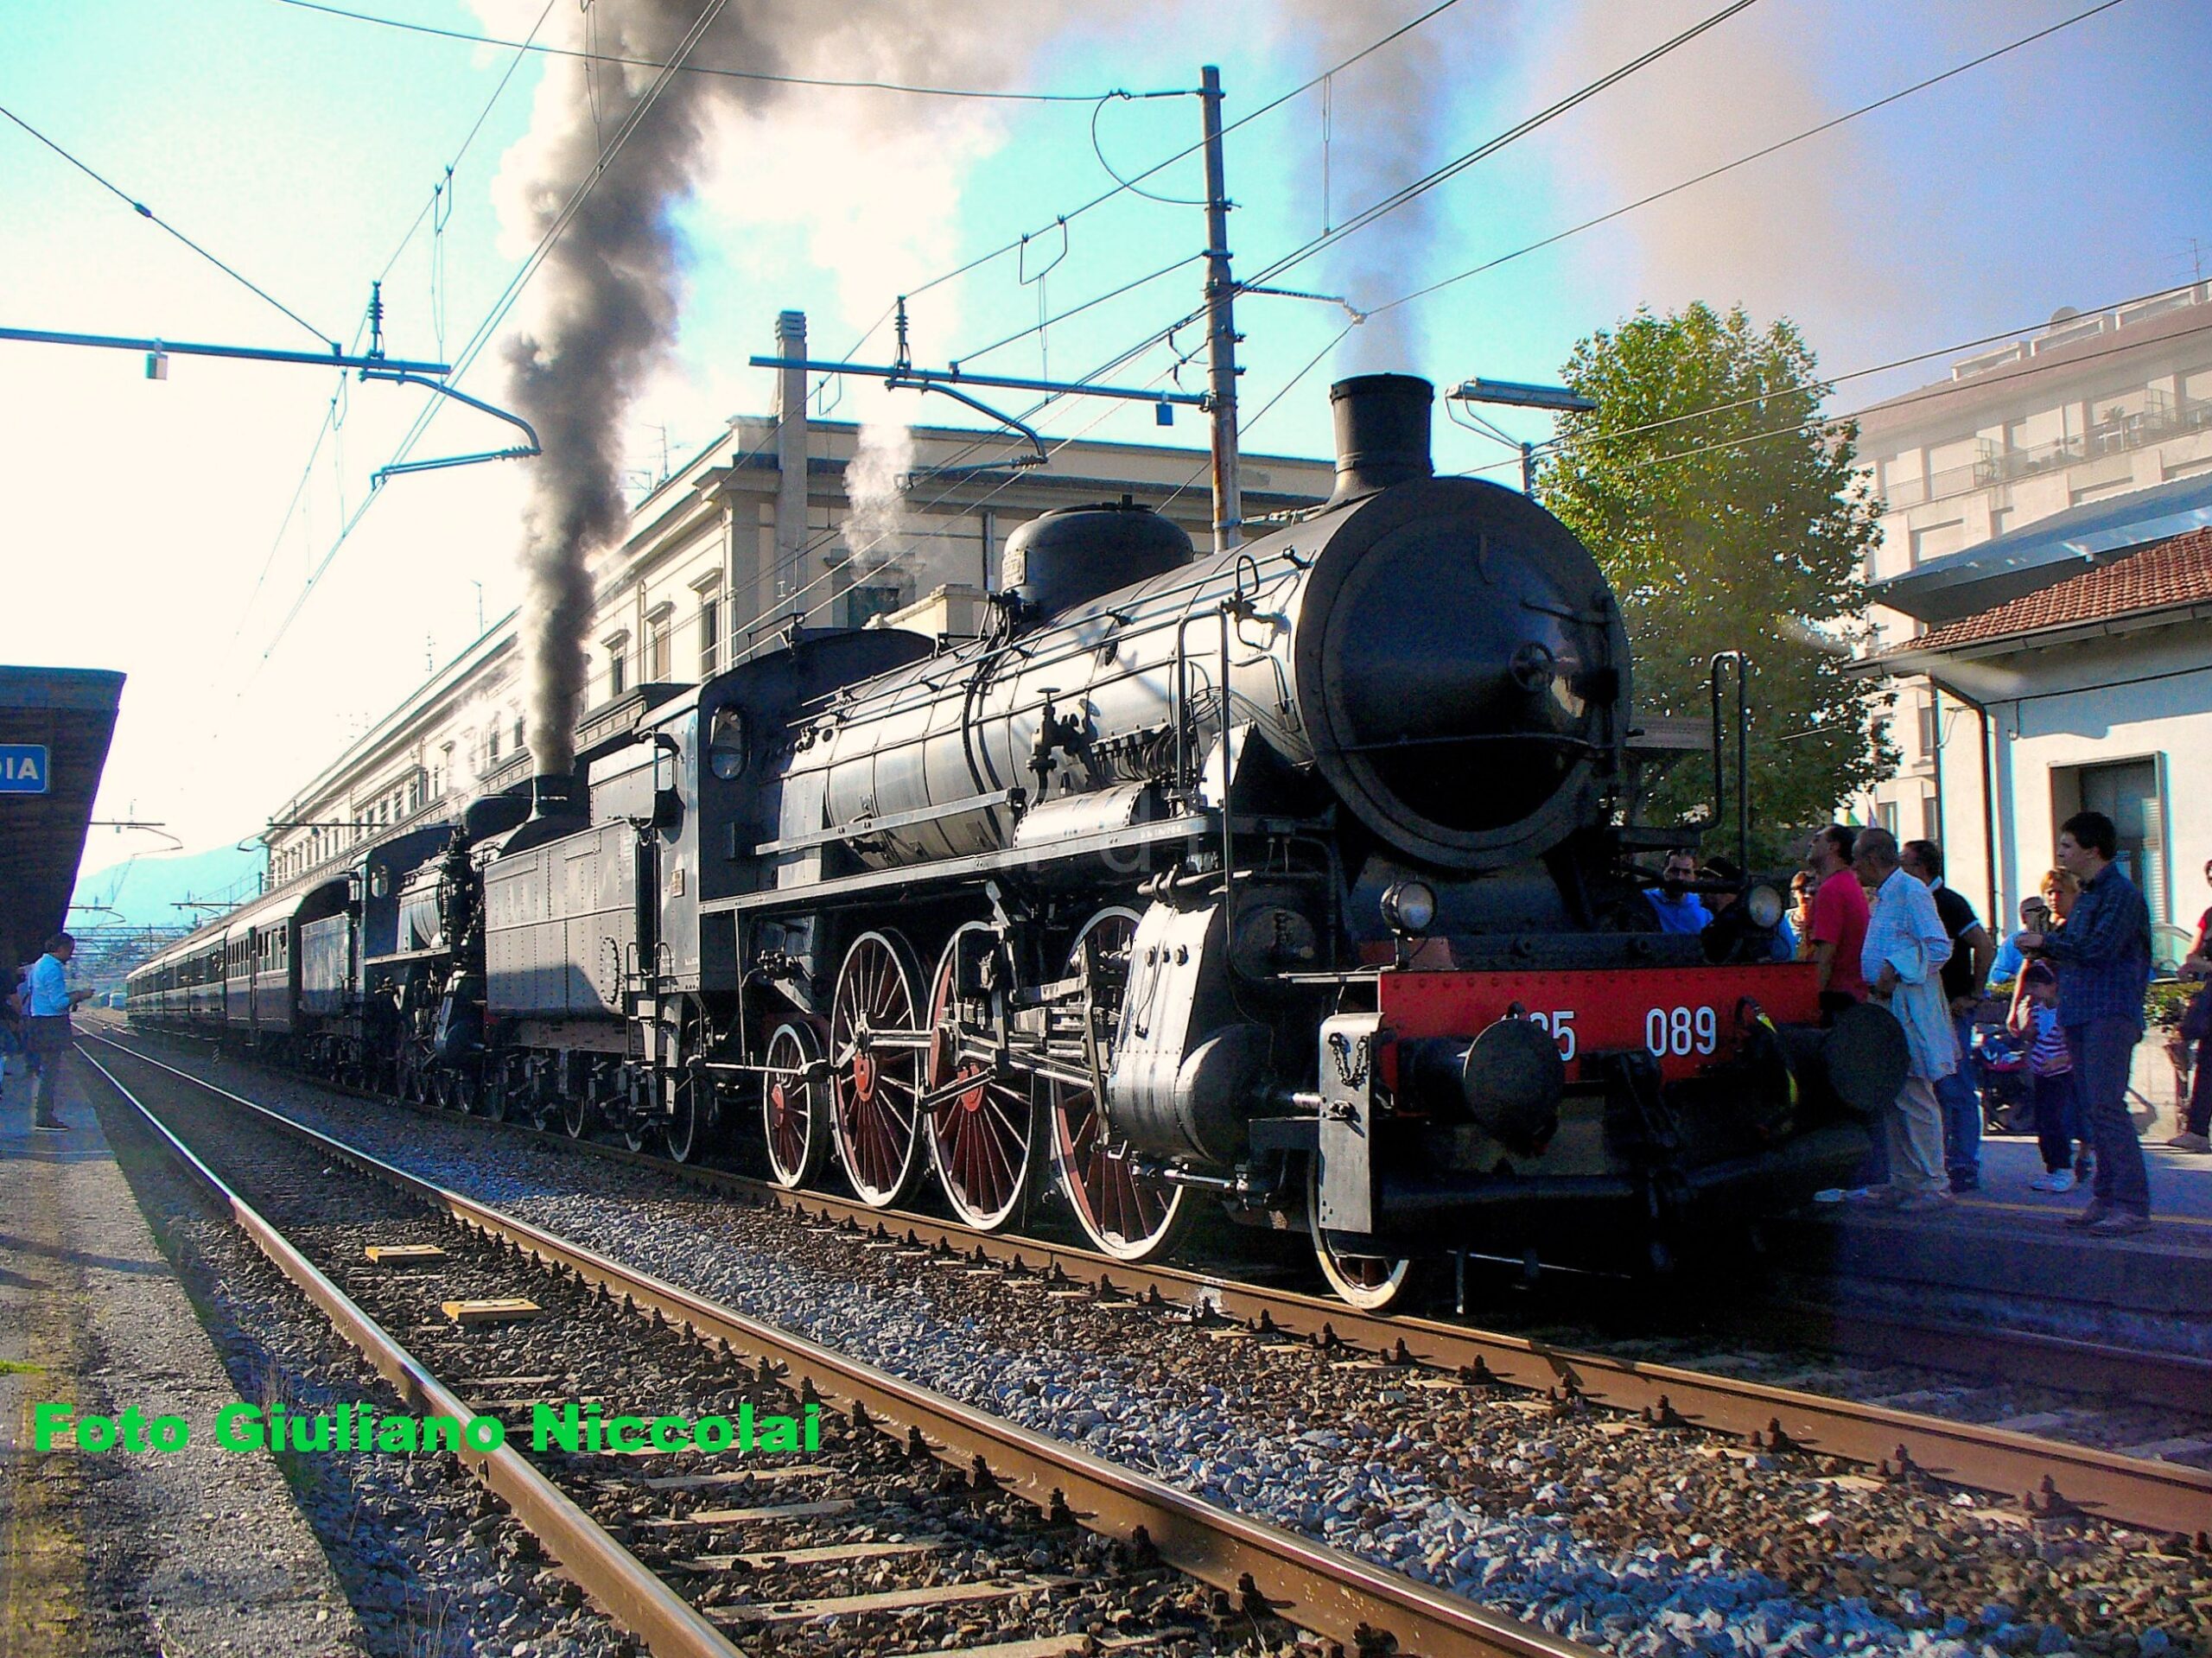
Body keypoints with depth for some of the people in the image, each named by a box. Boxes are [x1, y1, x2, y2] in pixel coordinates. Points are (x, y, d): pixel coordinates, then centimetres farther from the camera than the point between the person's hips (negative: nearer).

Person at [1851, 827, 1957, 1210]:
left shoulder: (1911, 892, -11)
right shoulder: (1883, 896, 19)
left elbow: (1938, 947, -17)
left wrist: (1895, 971, -20)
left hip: (1909, 1005, -10)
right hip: (1885, 1002, 10)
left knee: (1915, 1098, -7)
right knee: (1891, 1099, 11)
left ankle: (1932, 1185, -3)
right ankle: (1903, 1181, 17)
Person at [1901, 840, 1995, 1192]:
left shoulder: (1948, 903, -11)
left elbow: (1986, 948, -19)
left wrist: (1973, 995, -14)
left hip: (1951, 1009, -9)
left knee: (1955, 1090, -6)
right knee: (1936, 1090, 11)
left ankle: (1964, 1167, -1)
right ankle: (1950, 1163, 17)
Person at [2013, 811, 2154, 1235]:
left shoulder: (2122, 894, -10)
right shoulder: (2087, 895, 20)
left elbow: (2097, 947, -20)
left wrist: (2047, 941, -7)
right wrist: (2040, 945, 4)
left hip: (2110, 1014, -10)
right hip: (2080, 1016, 10)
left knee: (2106, 1107, -14)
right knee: (2093, 1110, 10)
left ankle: (2133, 1206, -14)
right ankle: (2106, 1197, 15)